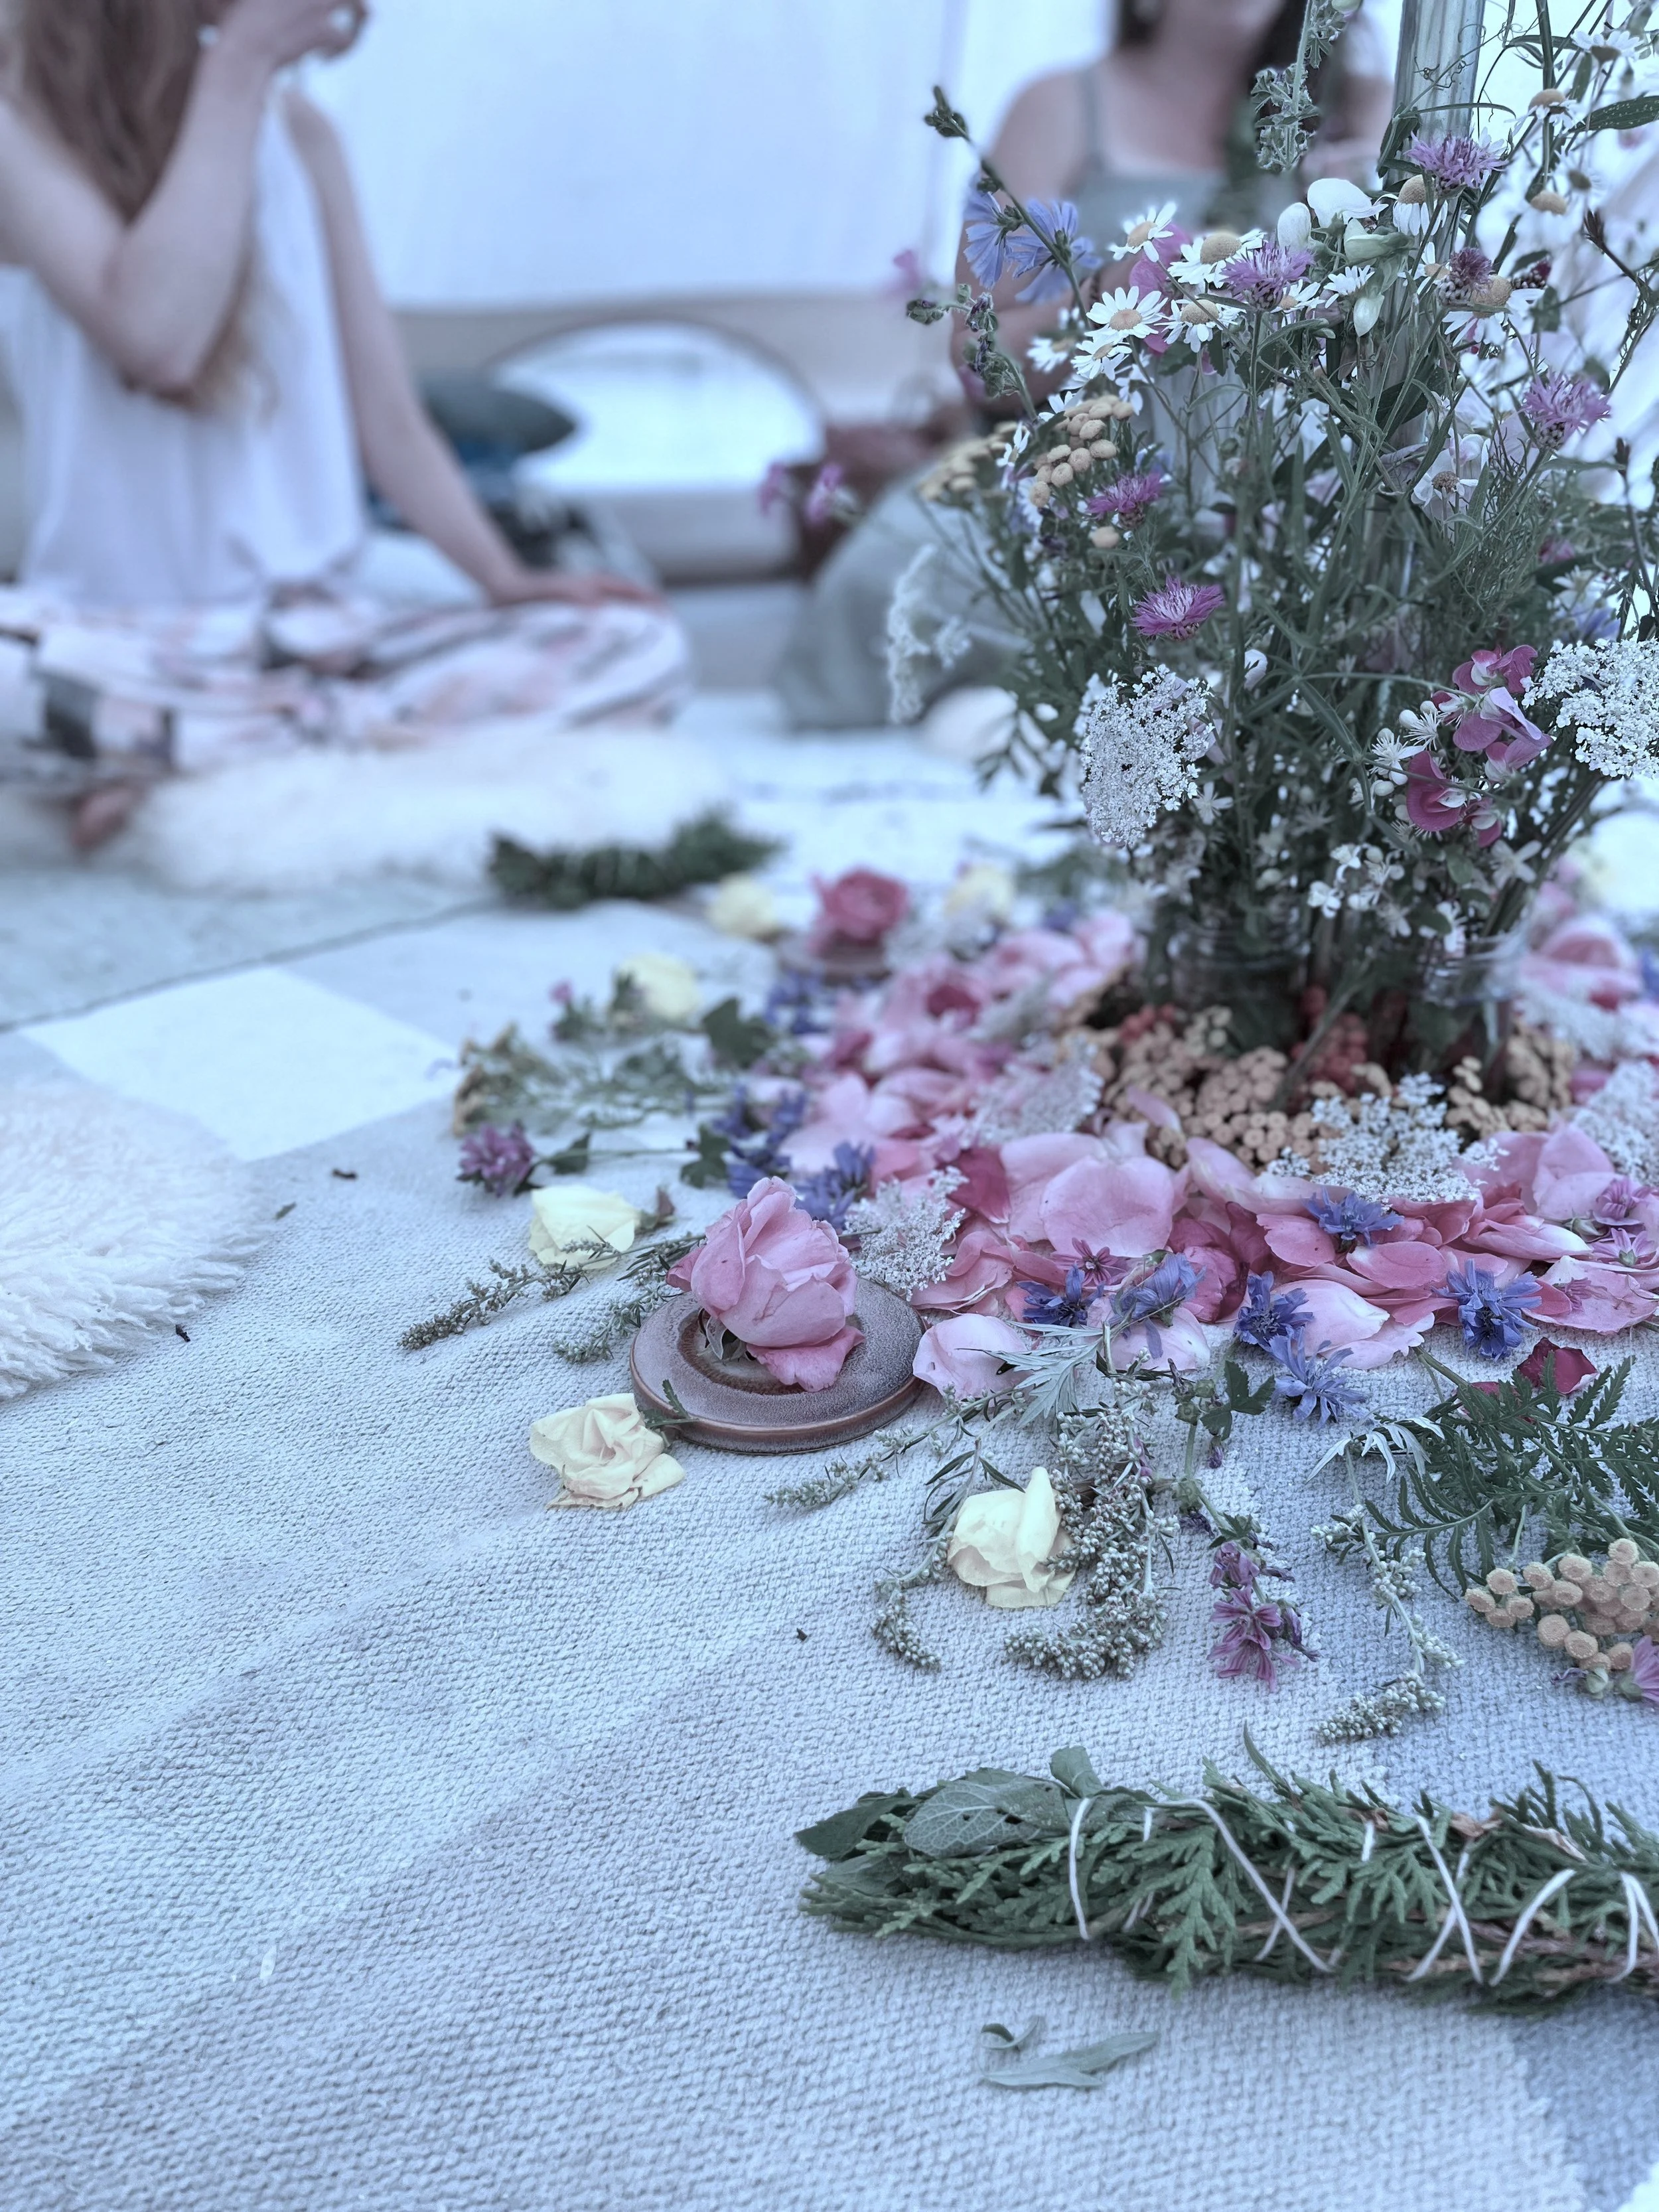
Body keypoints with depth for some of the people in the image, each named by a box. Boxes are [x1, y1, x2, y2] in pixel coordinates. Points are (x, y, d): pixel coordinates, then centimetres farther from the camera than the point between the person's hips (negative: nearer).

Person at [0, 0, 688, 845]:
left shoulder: (295, 126, 8)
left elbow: (389, 419, 9)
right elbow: (156, 337, -23)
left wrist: (504, 577, -5)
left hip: (317, 630, 5)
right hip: (114, 634, -5)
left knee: (638, 646, -17)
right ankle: (320, 732, -17)